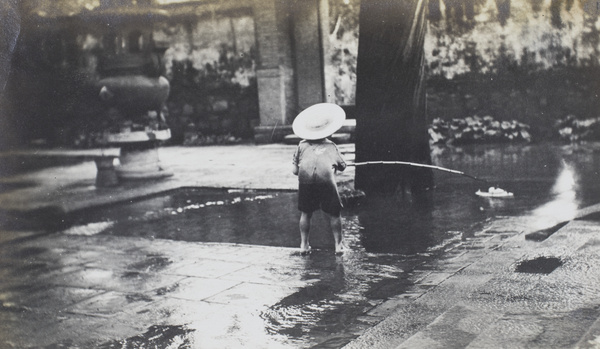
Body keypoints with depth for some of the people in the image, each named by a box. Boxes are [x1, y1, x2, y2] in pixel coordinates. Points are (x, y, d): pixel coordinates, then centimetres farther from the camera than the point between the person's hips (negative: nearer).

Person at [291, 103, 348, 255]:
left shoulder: (302, 145, 22)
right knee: (334, 214, 14)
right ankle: (339, 245, 18)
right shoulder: (331, 145, 24)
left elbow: (295, 171, 19)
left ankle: (304, 245, 20)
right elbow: (342, 167, 30)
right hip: (326, 179, -1)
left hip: (305, 178, 1)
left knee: (305, 213, 18)